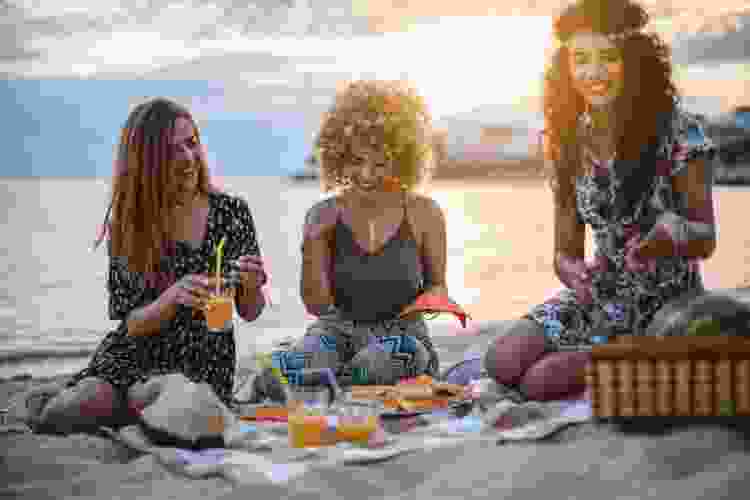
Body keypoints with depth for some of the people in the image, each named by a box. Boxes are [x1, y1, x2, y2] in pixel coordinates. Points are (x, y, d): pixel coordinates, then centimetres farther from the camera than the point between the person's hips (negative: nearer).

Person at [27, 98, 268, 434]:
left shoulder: (232, 212, -1)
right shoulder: (128, 224, -3)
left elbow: (250, 312, 4)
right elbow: (132, 325, -5)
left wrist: (251, 286, -20)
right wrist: (174, 297, -26)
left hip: (205, 362, 0)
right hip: (133, 356, 0)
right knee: (73, 412, -28)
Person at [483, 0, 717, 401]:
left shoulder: (675, 130, -13)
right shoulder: (568, 142, 2)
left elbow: (706, 239, -10)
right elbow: (566, 251, 5)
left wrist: (672, 234, -33)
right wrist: (573, 273, -19)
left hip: (667, 304, -5)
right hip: (604, 295, 5)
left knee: (541, 381, -22)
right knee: (503, 362, -17)